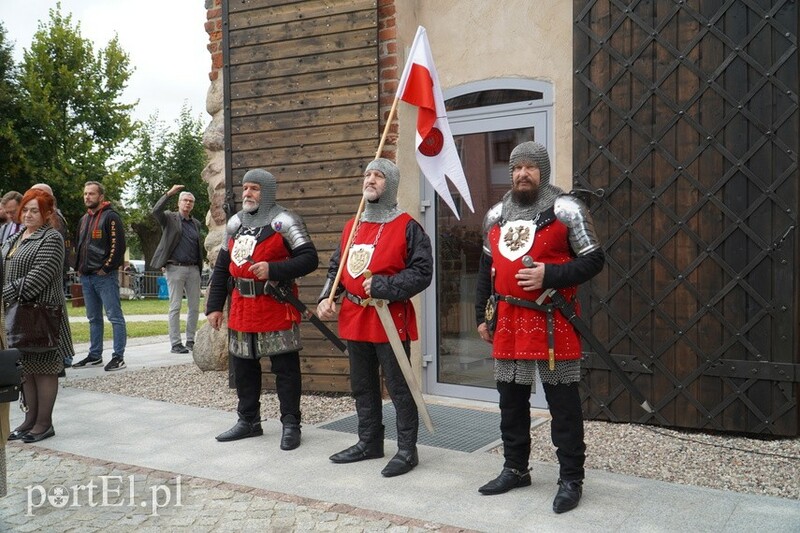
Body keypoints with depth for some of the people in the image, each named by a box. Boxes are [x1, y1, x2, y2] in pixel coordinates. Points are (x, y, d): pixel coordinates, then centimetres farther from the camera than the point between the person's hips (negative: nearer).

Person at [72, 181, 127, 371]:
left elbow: (118, 245, -14)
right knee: (93, 318, 14)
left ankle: (118, 357, -3)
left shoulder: (111, 217, -7)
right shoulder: (84, 219, 18)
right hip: (86, 277, 9)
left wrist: (106, 268, -16)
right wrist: (78, 267, 13)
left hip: (105, 276, -9)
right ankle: (95, 356, 22)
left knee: (115, 316, -5)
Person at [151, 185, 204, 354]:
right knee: (175, 307, -3)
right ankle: (175, 343, 1)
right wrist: (169, 193, -23)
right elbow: (155, 211, -18)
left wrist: (200, 267, 12)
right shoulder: (170, 218, 3)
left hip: (193, 269, 5)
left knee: (194, 306, 6)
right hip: (176, 268, -5)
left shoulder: (196, 223, 16)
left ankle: (191, 341, 16)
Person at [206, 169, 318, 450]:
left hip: (276, 307, -7)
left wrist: (274, 269, -26)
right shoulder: (235, 223, 14)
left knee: (285, 367, 1)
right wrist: (214, 306, 13)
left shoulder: (284, 221, -8)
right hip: (241, 308, 7)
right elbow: (221, 268, 18)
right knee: (243, 366, 14)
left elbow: (309, 258, -15)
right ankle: (248, 421, 28)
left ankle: (290, 425, 10)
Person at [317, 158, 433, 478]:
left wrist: (383, 286, -20)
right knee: (362, 387, 17)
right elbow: (335, 267, 19)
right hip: (354, 320, 7)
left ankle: (407, 450, 12)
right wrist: (326, 298, 3)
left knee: (399, 388, 1)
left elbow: (421, 272, -14)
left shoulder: (407, 227, -7)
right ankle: (369, 443, 32)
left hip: (390, 320, -7)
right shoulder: (352, 227, 13)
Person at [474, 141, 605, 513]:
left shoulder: (566, 209, -5)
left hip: (552, 321, -5)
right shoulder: (495, 215, 12)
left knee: (563, 404, 2)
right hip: (508, 322, 6)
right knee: (511, 400, 14)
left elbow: (593, 260, -7)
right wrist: (482, 316, 14)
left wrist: (549, 275, -20)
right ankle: (515, 469, 29)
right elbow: (486, 269, 18)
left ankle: (571, 479, 14)